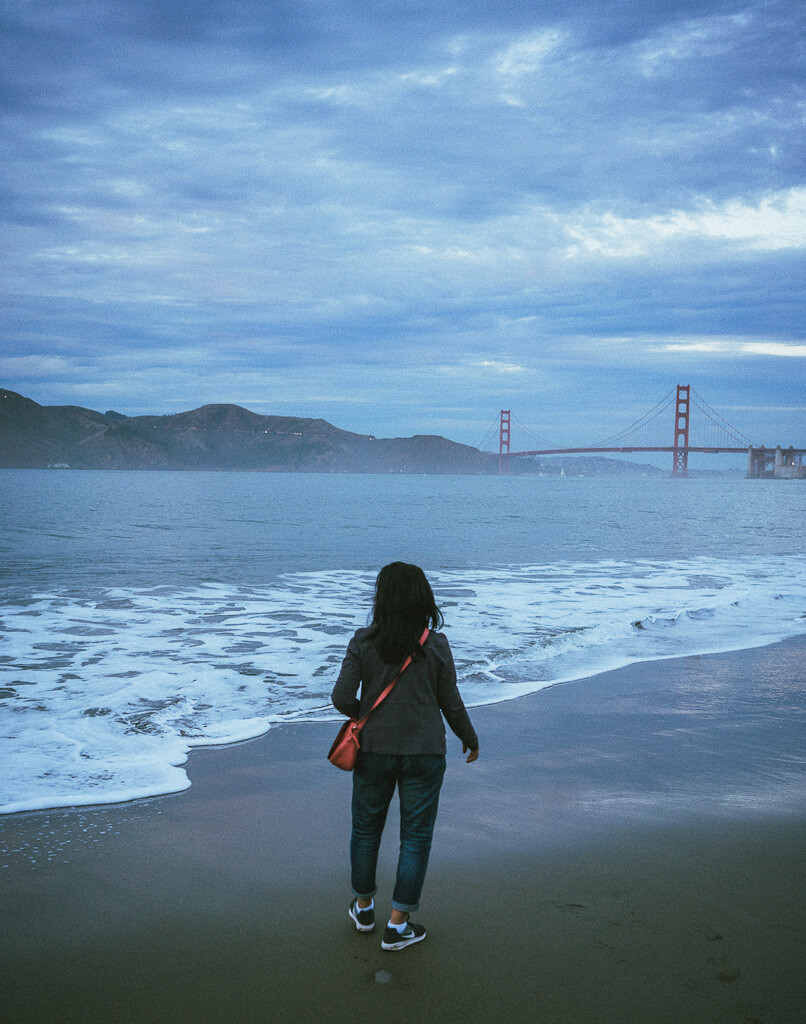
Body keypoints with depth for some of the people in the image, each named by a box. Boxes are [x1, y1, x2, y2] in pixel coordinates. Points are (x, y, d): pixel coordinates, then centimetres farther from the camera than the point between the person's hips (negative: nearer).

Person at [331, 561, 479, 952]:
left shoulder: (363, 642, -9)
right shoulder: (436, 645, -9)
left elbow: (341, 697, -11)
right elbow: (451, 703, -2)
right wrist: (469, 738, 15)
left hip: (374, 748, 1)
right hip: (424, 751, -1)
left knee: (366, 827, 20)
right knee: (416, 835, 10)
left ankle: (363, 906, 36)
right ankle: (397, 926, 14)